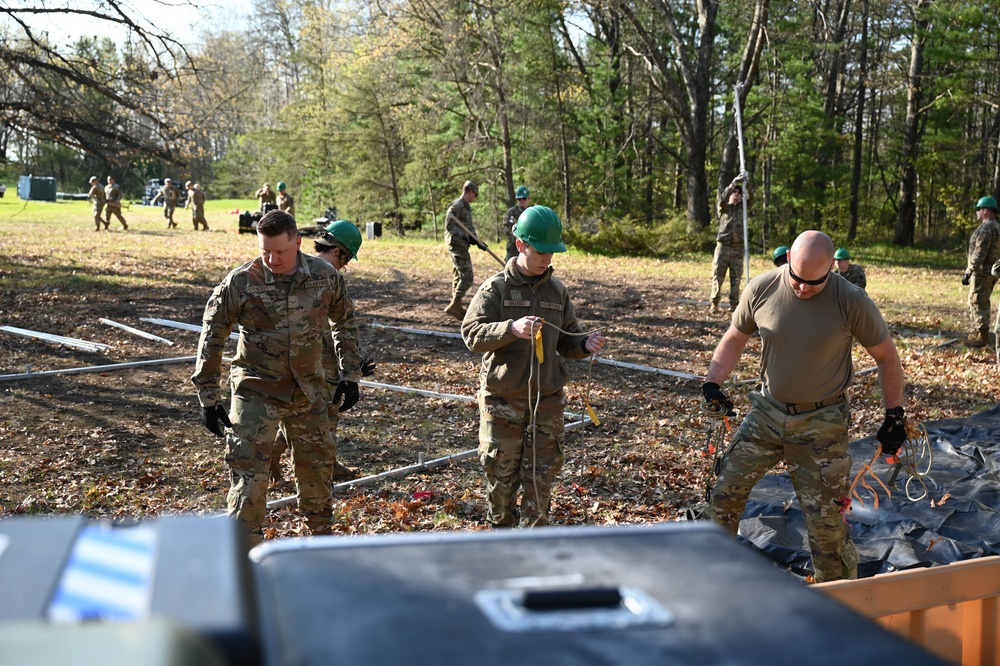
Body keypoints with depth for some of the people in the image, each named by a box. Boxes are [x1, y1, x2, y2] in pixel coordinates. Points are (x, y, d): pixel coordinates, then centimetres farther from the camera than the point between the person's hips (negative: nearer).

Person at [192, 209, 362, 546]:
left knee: (317, 467, 16)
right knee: (248, 474, -7)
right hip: (256, 393, -3)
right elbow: (212, 340, -6)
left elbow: (344, 324, 11)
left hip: (309, 391, 3)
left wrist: (350, 375, 8)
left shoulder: (325, 277, -7)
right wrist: (208, 399, -6)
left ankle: (322, 535, 38)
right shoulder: (240, 282, -15)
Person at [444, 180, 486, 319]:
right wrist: (466, 237, -24)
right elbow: (449, 226, -20)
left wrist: (478, 241, 12)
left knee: (458, 275, 14)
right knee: (467, 276, -13)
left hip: (462, 245, 10)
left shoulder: (467, 207, 17)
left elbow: (470, 227, 22)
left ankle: (455, 305, 20)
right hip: (457, 244, -10)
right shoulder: (456, 206, -14)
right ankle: (454, 305, -13)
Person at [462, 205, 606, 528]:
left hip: (547, 401, 3)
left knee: (542, 474, 5)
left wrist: (586, 344, -10)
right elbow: (472, 333, -14)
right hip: (502, 401, -3)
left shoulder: (557, 290, 8)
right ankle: (501, 527, 28)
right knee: (501, 472, 7)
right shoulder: (496, 288, -5)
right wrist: (511, 329, -30)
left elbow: (566, 340, 13)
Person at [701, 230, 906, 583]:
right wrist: (713, 382, -8)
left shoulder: (851, 302, -15)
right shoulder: (762, 288, -8)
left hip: (822, 424, -3)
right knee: (725, 494, 2)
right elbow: (735, 339, 6)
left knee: (826, 521, -1)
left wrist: (894, 415, -2)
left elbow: (886, 357, -3)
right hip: (766, 412, 3)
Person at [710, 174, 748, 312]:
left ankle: (734, 304, 6)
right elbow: (722, 199, -13)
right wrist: (733, 184, -24)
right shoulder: (723, 208, 8)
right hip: (723, 245, -2)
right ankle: (714, 303, 1)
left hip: (738, 247, 2)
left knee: (736, 278, 2)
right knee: (718, 275, -3)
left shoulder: (742, 207, 15)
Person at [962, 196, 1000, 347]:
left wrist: (968, 272, -21)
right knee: (982, 302, 19)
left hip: (982, 272, -10)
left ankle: (981, 336, -3)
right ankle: (978, 332, 27)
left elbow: (979, 254, -23)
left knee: (978, 303, -5)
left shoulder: (986, 229, -18)